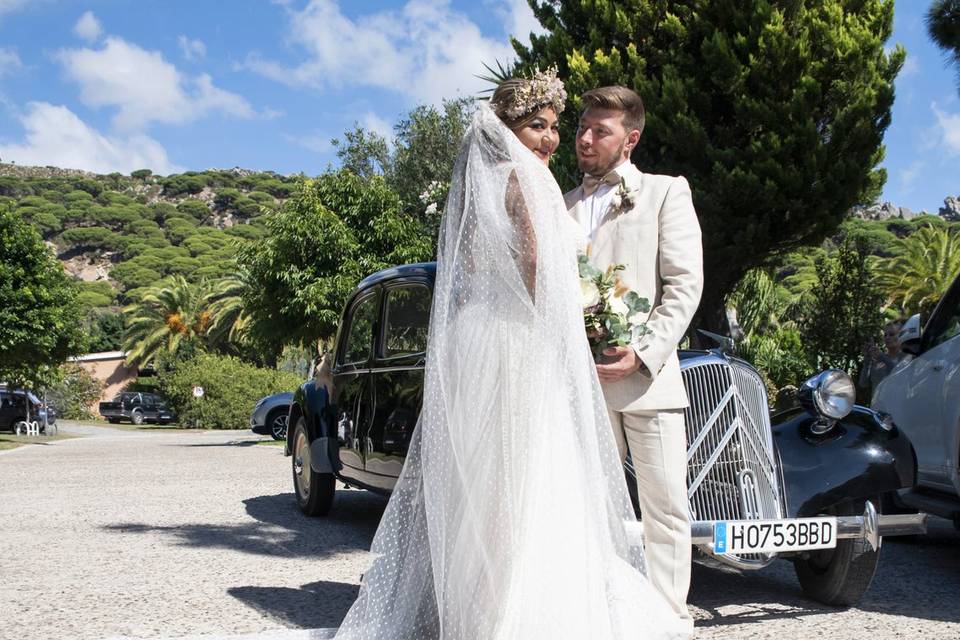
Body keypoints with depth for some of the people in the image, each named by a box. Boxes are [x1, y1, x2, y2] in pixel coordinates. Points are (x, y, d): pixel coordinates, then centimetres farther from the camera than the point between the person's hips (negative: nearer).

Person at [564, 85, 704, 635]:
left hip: (648, 375, -3)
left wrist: (645, 352, -13)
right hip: (579, 378, 4)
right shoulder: (562, 206, 19)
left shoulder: (666, 192, 8)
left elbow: (685, 283, -1)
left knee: (666, 504, -1)